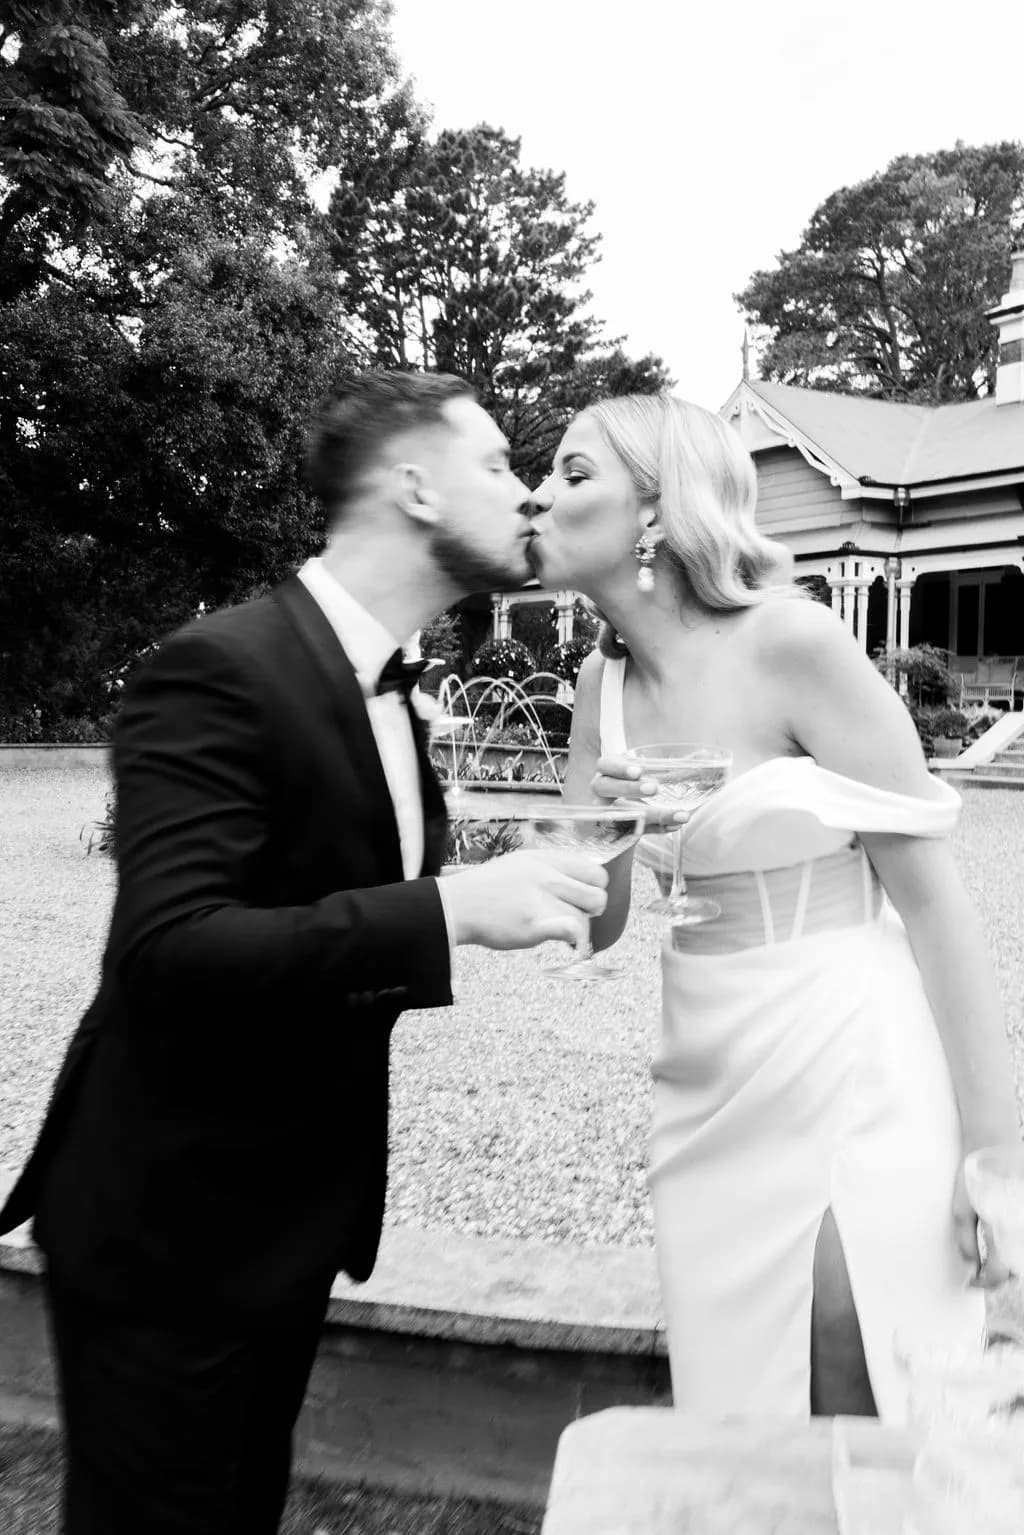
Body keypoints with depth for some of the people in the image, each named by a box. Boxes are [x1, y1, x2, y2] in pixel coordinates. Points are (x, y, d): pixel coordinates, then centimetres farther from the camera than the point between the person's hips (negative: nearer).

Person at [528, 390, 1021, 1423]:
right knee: (735, 1439, 17)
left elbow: (932, 896, -11)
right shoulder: (604, 682, 4)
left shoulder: (793, 645, -14)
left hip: (852, 1089, -5)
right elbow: (592, 924, 8)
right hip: (709, 1096, 6)